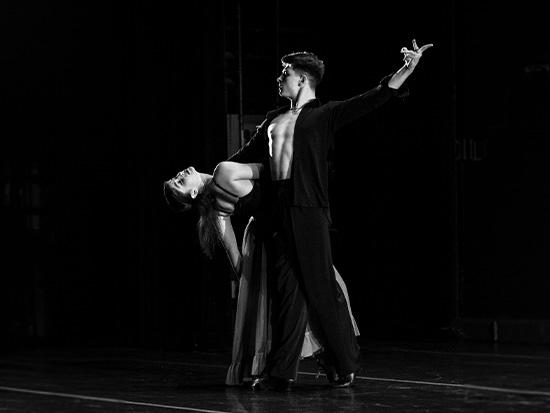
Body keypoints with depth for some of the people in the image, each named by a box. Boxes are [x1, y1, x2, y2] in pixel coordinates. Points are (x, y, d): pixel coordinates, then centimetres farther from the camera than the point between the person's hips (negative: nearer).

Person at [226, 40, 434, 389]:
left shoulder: (325, 115, 3)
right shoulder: (274, 121, 21)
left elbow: (372, 100, -6)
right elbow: (246, 156, 31)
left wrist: (407, 70, -18)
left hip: (309, 211, -6)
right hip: (277, 210, 6)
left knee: (321, 287, -5)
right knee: (286, 290, 6)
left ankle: (345, 364, 6)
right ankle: (282, 370, 8)